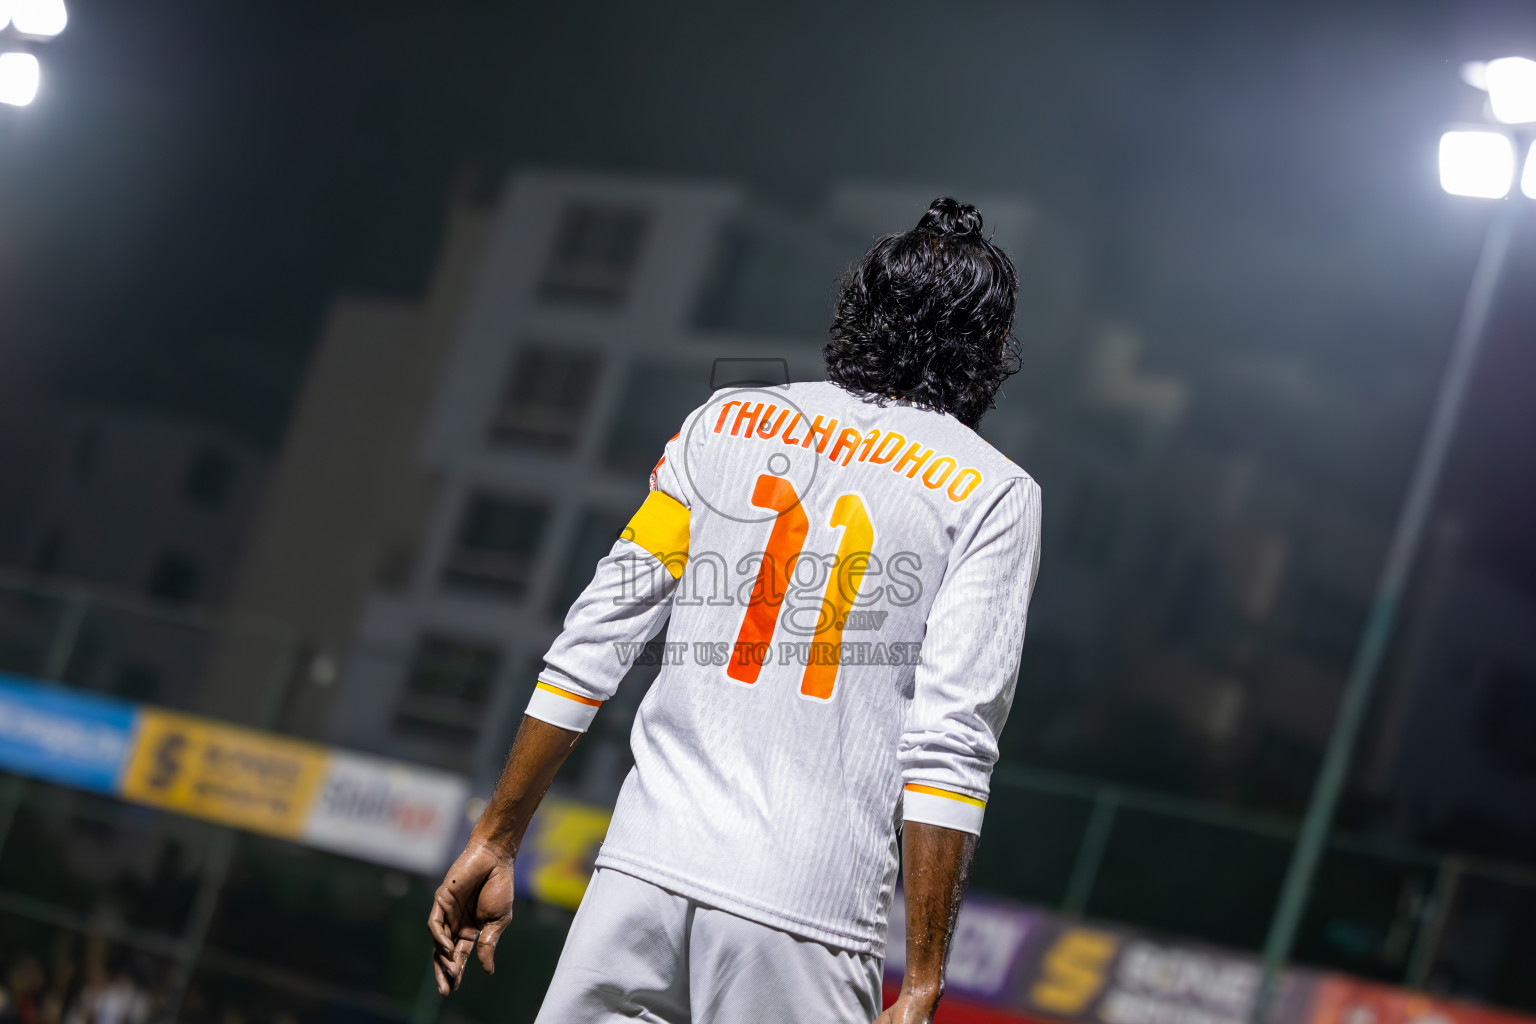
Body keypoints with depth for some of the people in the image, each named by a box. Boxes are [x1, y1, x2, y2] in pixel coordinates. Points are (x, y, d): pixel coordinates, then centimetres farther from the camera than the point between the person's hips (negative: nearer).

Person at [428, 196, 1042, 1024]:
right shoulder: (994, 495, 2)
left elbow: (592, 644, 8)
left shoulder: (727, 420, 12)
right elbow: (947, 745, -8)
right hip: (801, 921, -3)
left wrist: (496, 841, 13)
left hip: (645, 865, 3)